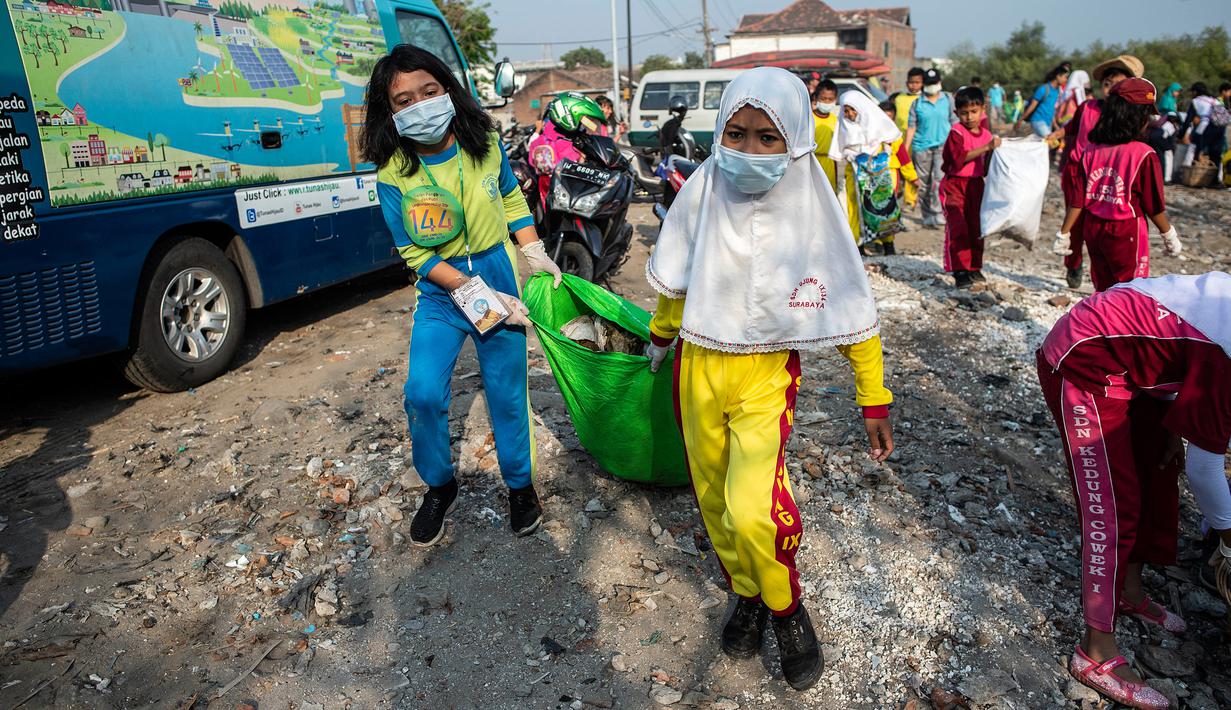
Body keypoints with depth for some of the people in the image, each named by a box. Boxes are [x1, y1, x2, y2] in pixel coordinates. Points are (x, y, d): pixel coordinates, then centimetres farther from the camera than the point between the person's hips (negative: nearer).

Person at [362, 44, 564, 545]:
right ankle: (439, 487, 15)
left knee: (507, 392, 8)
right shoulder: (394, 174, -13)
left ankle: (520, 485, 30)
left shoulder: (484, 143, -7)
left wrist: (534, 254, 1)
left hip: (501, 279, 1)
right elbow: (416, 254, -11)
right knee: (423, 394, -12)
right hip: (441, 294, -1)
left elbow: (512, 198, 11)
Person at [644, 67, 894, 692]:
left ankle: (786, 607, 13)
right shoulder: (701, 192, -9)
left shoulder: (811, 209, -14)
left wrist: (873, 399, -3)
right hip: (698, 367, 3)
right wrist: (660, 336, 22)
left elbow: (853, 309, -6)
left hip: (766, 374, -3)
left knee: (753, 511, -18)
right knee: (715, 499, 13)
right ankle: (745, 594, 40)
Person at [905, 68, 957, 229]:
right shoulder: (917, 104, 5)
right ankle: (927, 217, 18)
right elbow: (911, 127, 5)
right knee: (923, 183, 5)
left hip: (943, 145, -1)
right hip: (921, 146, 1)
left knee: (939, 179, -16)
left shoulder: (948, 99, 8)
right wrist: (906, 149, 0)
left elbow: (955, 122, 10)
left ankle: (938, 214, -16)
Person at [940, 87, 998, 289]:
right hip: (955, 184, -6)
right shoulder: (956, 132, -10)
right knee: (957, 228, -11)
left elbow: (986, 168, 15)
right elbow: (959, 158, -27)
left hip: (976, 184, 6)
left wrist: (993, 151, -1)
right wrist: (986, 147, -29)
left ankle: (974, 267, 21)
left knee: (976, 226, 9)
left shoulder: (986, 134, 9)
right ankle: (960, 271, -8)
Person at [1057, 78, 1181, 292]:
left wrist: (1064, 233, 9)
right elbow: (1154, 206, -9)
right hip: (1126, 234, -5)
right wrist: (1169, 235, 5)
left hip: (1093, 229, 5)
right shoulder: (1144, 155, -15)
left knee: (1103, 289, 18)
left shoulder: (1091, 150, -2)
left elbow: (1077, 200, -1)